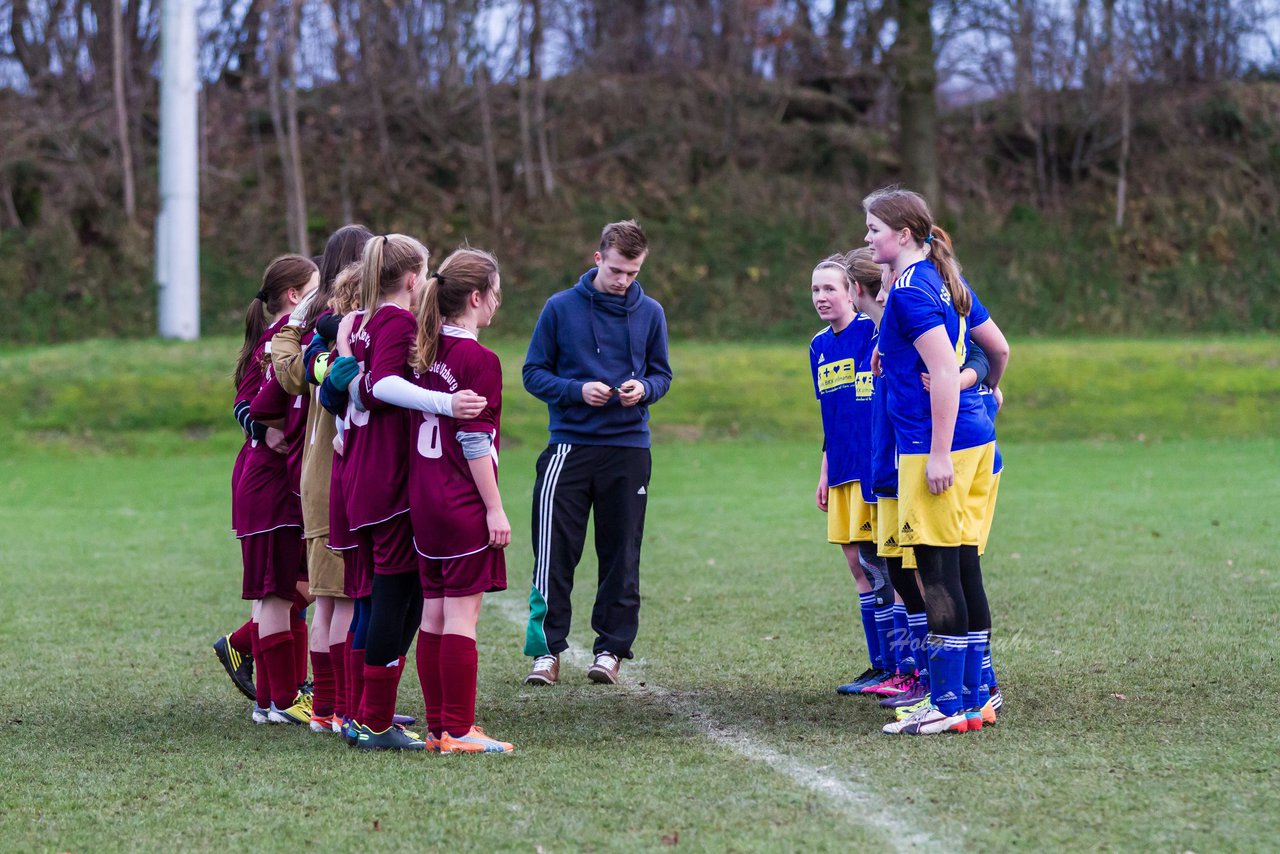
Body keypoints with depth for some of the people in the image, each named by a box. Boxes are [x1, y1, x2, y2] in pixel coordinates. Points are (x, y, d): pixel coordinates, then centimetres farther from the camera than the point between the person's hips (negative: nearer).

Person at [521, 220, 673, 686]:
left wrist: (643, 388, -10)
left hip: (628, 446, 2)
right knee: (555, 553, -4)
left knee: (621, 555, 4)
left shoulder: (650, 313, 6)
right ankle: (547, 648, 2)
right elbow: (534, 373, 3)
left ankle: (611, 647, 12)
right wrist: (577, 390, -14)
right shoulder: (561, 307, 0)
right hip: (569, 444, -2)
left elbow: (661, 373, 13)